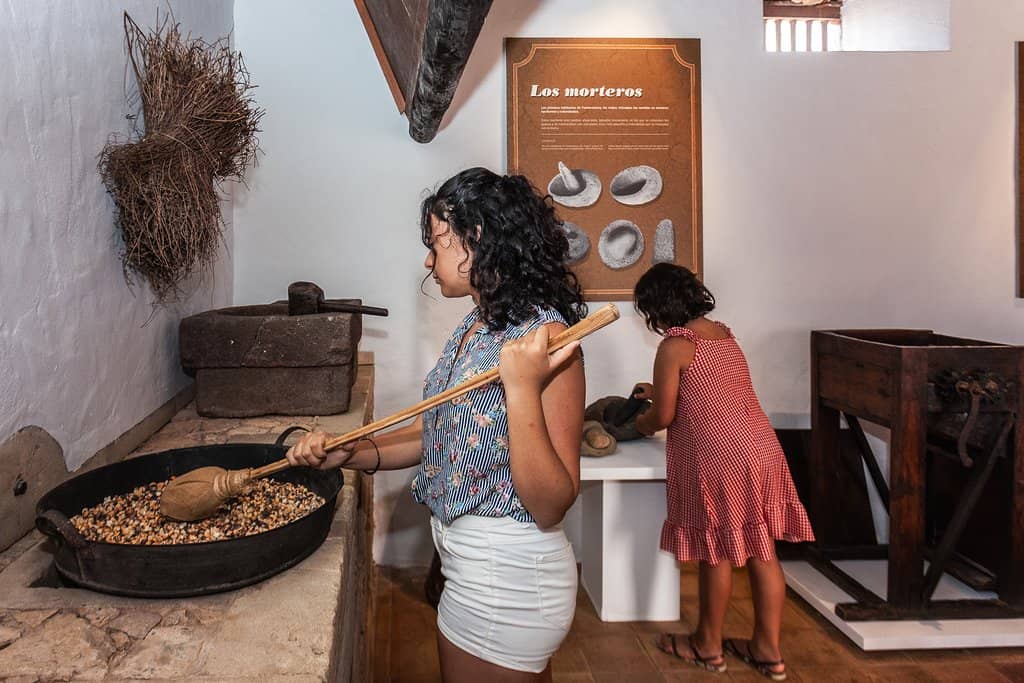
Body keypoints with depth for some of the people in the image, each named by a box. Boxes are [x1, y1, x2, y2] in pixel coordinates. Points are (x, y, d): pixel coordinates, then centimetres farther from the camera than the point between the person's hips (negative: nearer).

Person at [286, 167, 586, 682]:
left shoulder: (543, 335, -22)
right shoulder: (477, 325, 6)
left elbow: (551, 505, -24)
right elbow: (440, 435, 9)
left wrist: (522, 387, -34)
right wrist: (351, 454, -2)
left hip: (506, 576, -8)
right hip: (472, 558, 8)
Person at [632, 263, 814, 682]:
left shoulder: (673, 346, -11)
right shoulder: (723, 334, 13)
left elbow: (664, 416, -9)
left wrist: (641, 424, 12)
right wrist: (661, 391, 34)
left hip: (718, 458, -7)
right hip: (760, 448, 8)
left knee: (717, 553, 7)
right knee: (761, 550, 12)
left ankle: (708, 646, 25)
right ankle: (768, 649, 23)